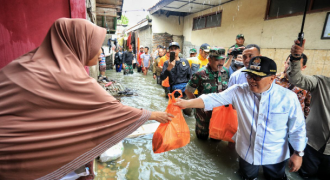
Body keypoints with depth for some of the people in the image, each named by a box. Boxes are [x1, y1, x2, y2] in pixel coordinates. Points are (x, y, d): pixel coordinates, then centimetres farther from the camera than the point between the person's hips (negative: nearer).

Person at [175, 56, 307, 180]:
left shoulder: (288, 97, -17)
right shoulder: (238, 91, -16)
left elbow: (298, 127, -7)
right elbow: (214, 99, -21)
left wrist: (298, 153, -2)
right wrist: (187, 103, -32)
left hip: (275, 155, -1)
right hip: (247, 152, 1)